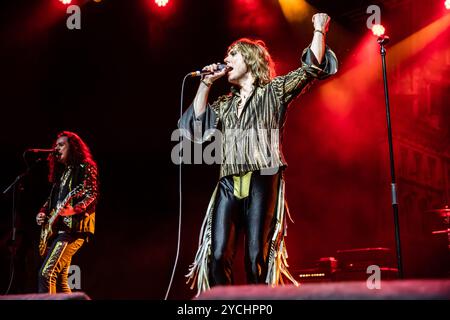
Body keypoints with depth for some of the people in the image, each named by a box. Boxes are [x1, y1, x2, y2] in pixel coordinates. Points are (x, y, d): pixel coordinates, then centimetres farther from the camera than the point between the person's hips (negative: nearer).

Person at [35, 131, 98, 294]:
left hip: (73, 228, -9)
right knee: (60, 280, 8)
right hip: (57, 229, 9)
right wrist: (42, 213, 8)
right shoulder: (60, 172, 23)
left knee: (46, 274, -20)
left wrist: (74, 210, -28)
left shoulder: (85, 168, -2)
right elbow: (51, 199, 27)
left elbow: (92, 195, -13)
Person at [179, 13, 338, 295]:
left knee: (256, 257, -10)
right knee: (218, 256, -8)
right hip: (229, 185, 4)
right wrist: (206, 83, 15)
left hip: (262, 181, -4)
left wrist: (319, 31, 3)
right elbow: (197, 122, 14)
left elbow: (311, 69, 5)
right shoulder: (225, 104, 25)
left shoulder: (274, 91, 12)